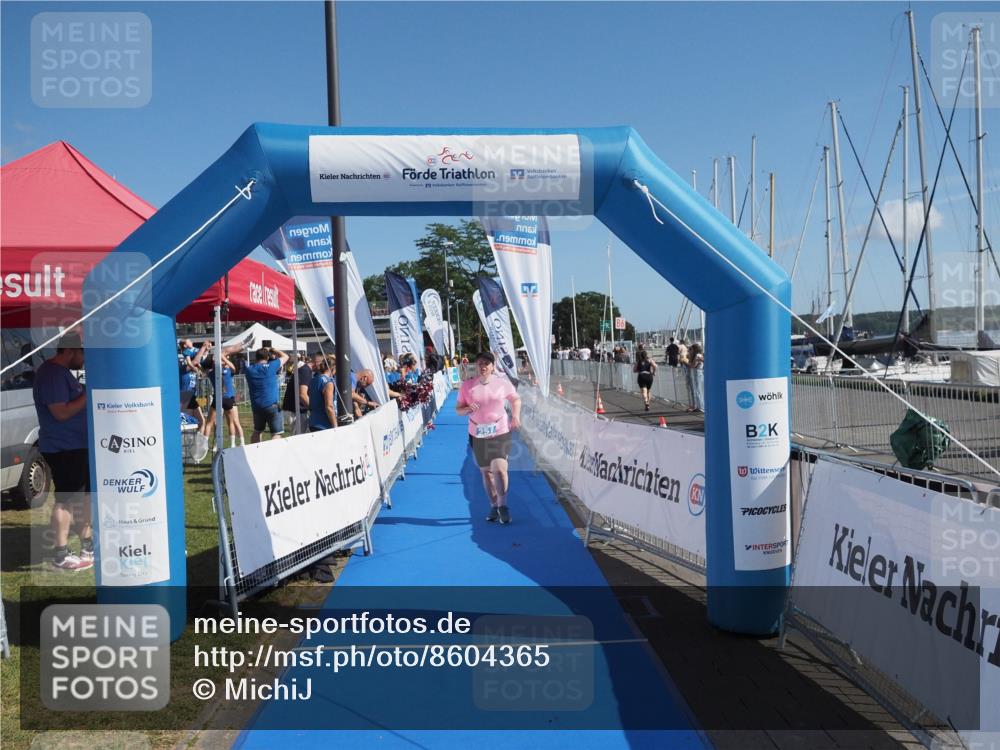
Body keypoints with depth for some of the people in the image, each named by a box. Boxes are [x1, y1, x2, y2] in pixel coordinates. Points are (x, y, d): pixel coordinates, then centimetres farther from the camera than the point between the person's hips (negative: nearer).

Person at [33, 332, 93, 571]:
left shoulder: (62, 372, 14)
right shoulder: (52, 373, -17)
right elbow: (61, 412, -24)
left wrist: (89, 394, 9)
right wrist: (88, 394, -20)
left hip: (77, 445, 11)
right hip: (63, 449, -11)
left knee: (83, 496, 16)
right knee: (66, 500, -5)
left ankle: (88, 546, 26)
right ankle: (61, 557, 3)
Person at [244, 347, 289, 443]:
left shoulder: (249, 370, 5)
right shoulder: (271, 366, -7)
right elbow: (285, 356, 6)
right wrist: (271, 350, 18)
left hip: (256, 406, 5)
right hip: (272, 405, -5)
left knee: (257, 431, 23)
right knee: (276, 434, -4)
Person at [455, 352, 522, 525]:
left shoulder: (502, 383, -2)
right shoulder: (467, 385, -1)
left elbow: (516, 399, 13)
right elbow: (458, 409, 4)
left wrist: (516, 416, -1)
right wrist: (467, 409, -18)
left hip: (500, 433, -2)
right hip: (477, 435, 2)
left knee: (499, 468, -17)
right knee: (486, 471, 12)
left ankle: (502, 506, 0)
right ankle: (493, 506, 29)